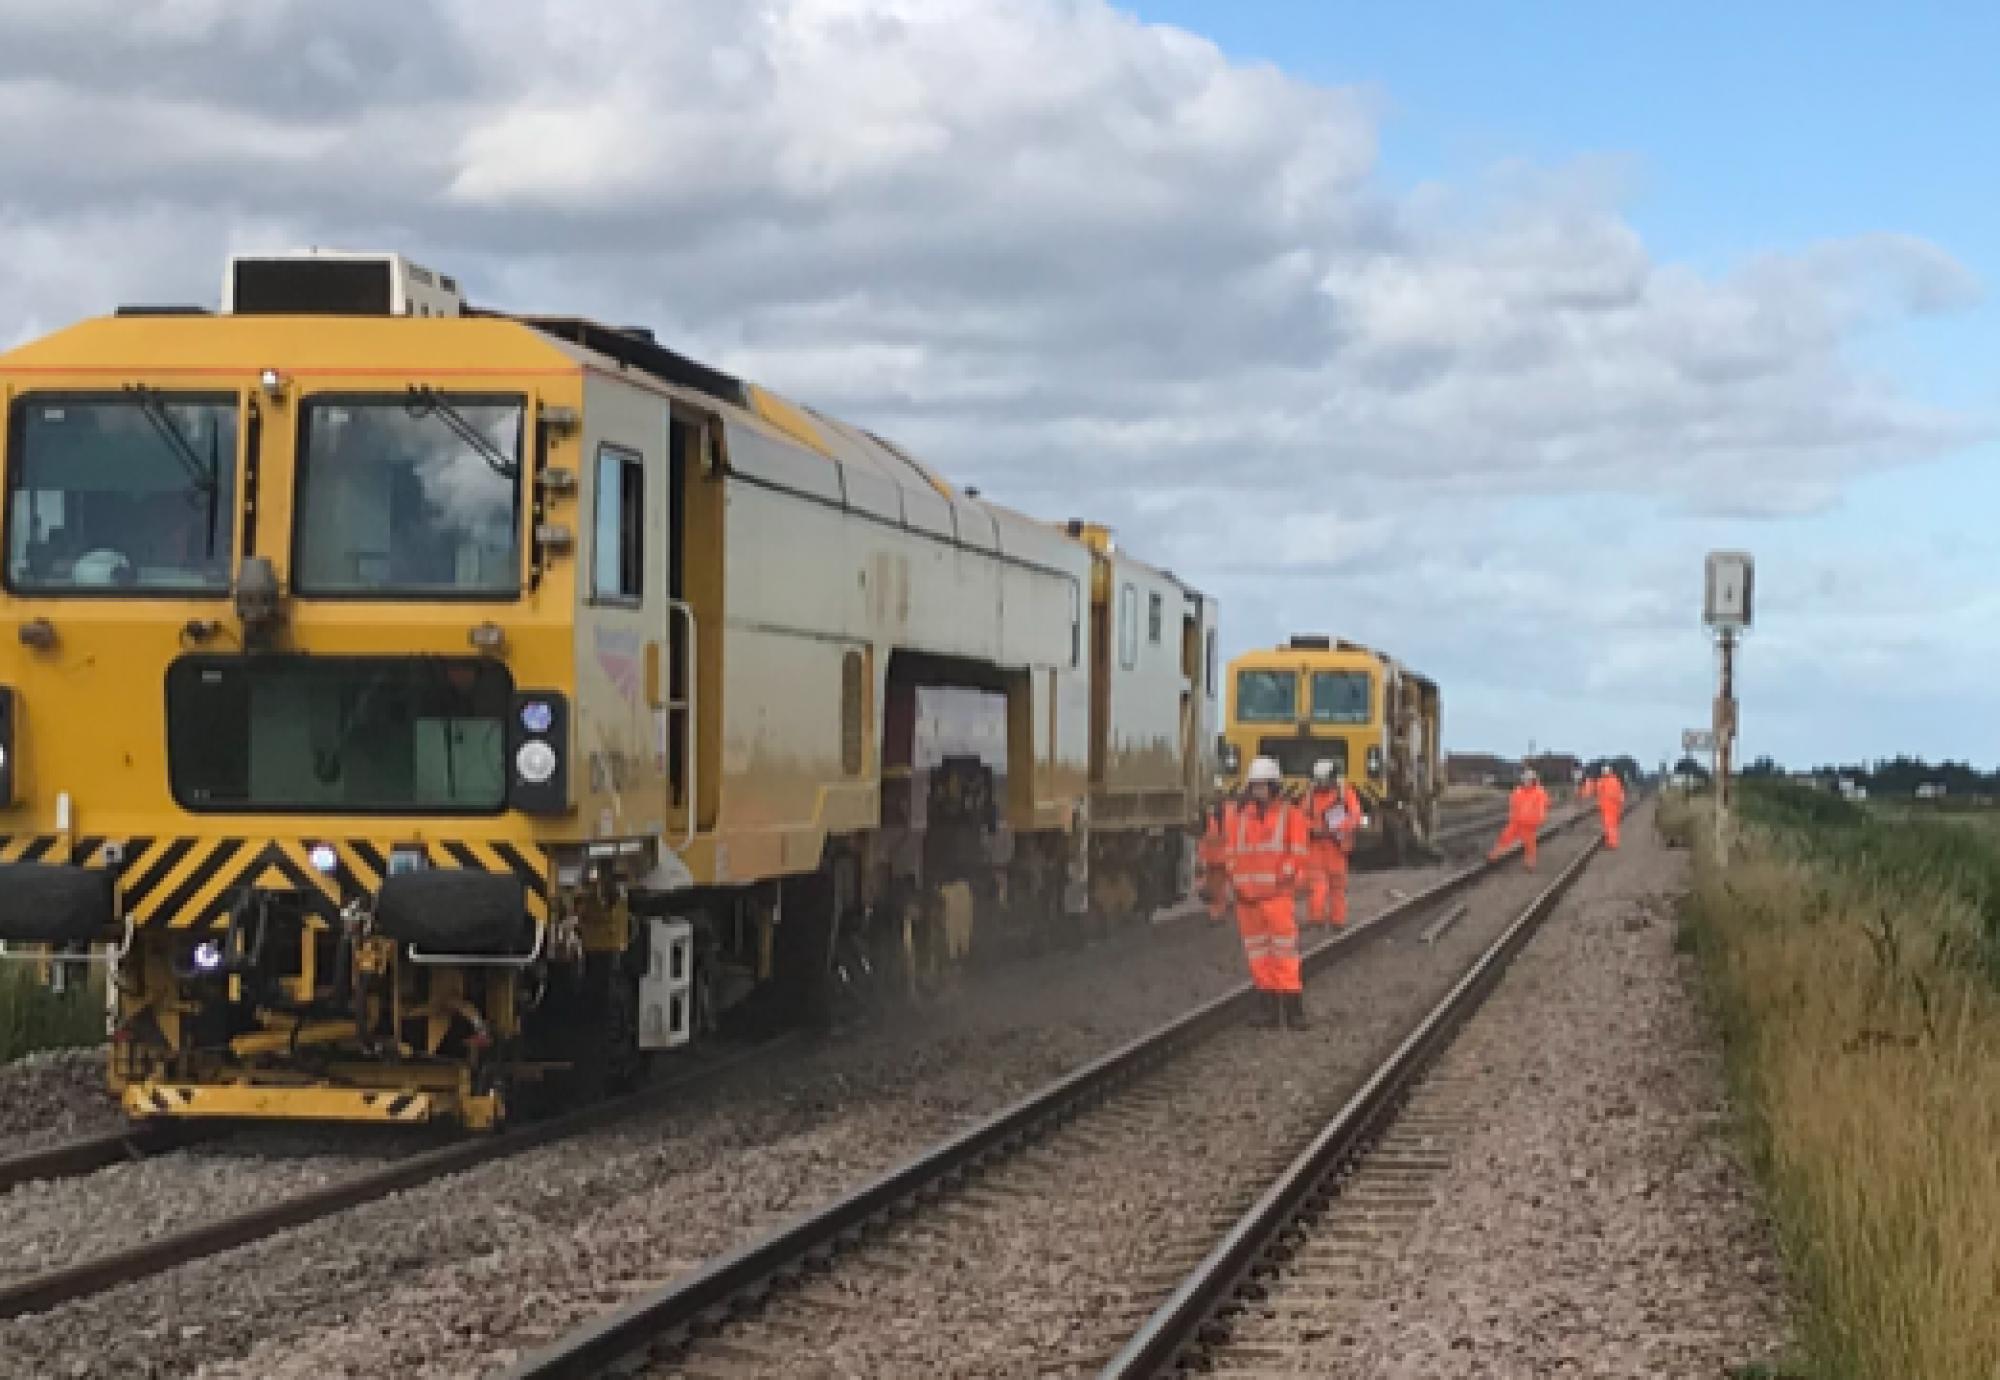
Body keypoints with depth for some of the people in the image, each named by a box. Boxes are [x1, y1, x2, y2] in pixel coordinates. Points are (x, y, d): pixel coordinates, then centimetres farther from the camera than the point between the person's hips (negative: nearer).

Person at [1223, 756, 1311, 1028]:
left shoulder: (1290, 814, -1)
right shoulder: (1237, 815, 10)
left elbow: (1298, 854, -4)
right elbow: (1232, 853, 14)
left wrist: (1283, 881, -12)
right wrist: (1237, 885, 3)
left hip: (1277, 895, -4)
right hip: (1246, 896, 4)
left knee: (1285, 953, -8)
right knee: (1258, 955, 8)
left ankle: (1293, 1008, -6)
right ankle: (1268, 1007, 15)